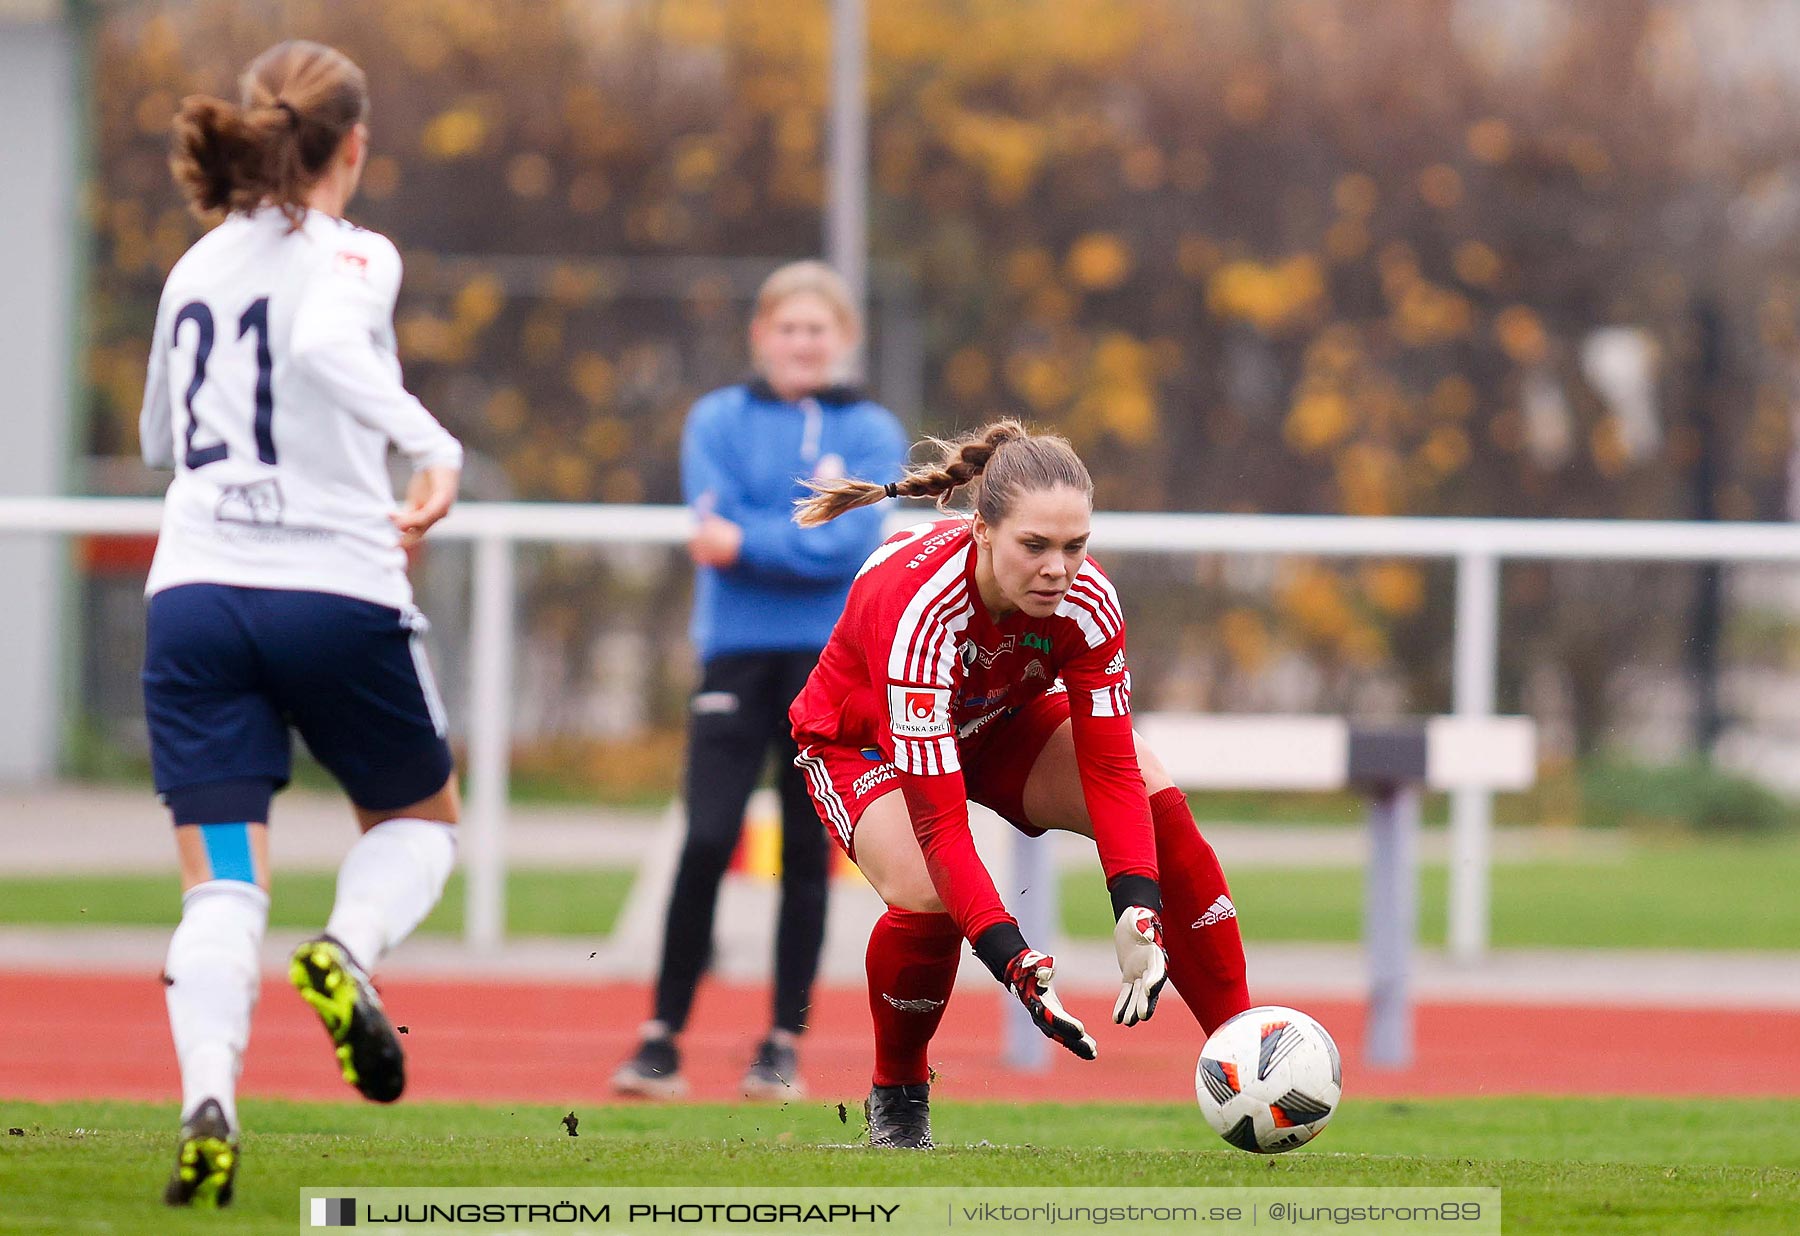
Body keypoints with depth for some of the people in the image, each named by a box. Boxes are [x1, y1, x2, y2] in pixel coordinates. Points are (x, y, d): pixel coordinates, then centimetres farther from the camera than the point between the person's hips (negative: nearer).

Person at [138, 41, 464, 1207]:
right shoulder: (349, 257, -2)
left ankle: (208, 1097, -27)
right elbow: (328, 342, -25)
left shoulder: (196, 267, 16)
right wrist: (433, 446, -30)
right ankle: (347, 951, -11)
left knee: (223, 884, -1)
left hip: (193, 591, 4)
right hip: (335, 591, -4)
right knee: (420, 815, 21)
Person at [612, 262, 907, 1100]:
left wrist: (747, 541, -10)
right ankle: (661, 1038, -6)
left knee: (806, 856, 2)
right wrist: (802, 540, -12)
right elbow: (718, 522, -6)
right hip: (737, 654, -1)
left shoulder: (872, 433, 6)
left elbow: (845, 546, -8)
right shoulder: (719, 420, 7)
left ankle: (785, 1045, 9)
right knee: (706, 843, -11)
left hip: (828, 659, 1)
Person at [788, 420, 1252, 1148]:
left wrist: (1138, 917, -40)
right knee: (929, 899, -32)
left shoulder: (1085, 598, -28)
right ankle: (896, 1097, -2)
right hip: (864, 742, -4)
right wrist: (1017, 966, -51)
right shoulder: (915, 609, -42)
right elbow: (938, 824, -43)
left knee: (1162, 812, -19)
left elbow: (1111, 767, -25)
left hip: (1001, 720, 4)